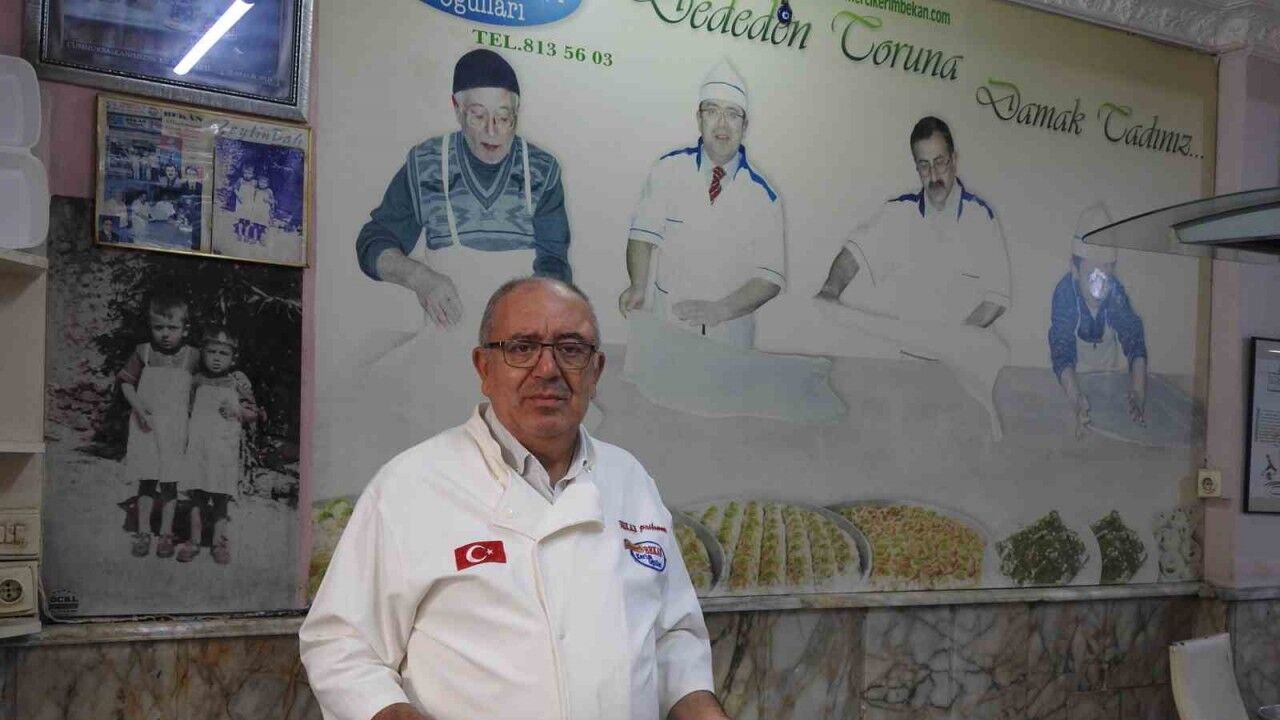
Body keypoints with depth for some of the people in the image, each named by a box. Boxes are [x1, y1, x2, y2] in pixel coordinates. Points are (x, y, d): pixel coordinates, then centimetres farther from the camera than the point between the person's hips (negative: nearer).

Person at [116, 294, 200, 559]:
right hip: (146, 426, 0)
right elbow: (126, 383, 3)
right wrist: (139, 408, -11)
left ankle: (165, 533, 16)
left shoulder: (191, 357, -2)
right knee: (146, 482, 7)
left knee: (169, 483, 5)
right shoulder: (144, 353, -2)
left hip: (175, 428, 0)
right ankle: (143, 532, 17)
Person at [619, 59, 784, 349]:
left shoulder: (763, 195, -7)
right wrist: (638, 286, -24)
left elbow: (771, 276, -8)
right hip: (668, 327, 0)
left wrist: (720, 310, -24)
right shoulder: (668, 169, -6)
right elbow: (644, 231, -4)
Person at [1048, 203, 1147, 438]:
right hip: (1075, 376, -2)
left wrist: (1138, 392, -43)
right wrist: (1077, 399, -53)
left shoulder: (1116, 292, -19)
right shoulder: (1065, 293, -25)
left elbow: (1134, 341, -24)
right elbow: (1061, 352, -34)